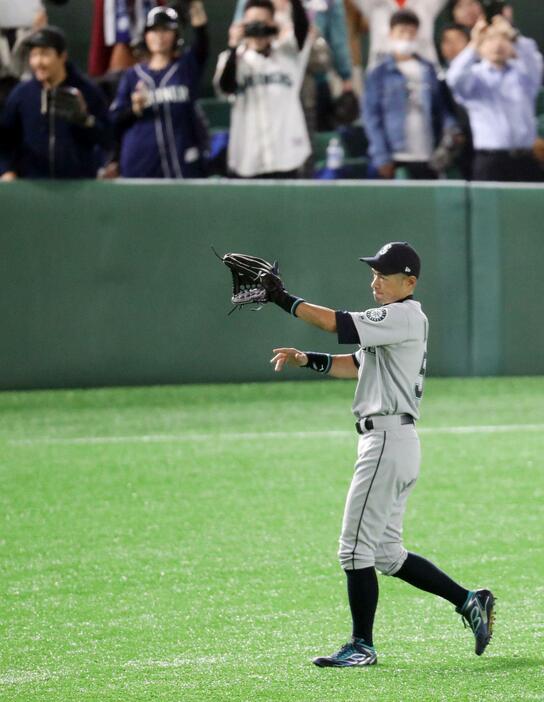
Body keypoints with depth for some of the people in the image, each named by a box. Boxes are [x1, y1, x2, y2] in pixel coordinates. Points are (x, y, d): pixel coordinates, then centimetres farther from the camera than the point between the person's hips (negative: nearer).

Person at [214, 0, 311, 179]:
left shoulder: (288, 53, 4)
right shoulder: (233, 57, 3)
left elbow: (302, 28, -14)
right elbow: (225, 87, -16)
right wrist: (233, 46, -24)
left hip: (284, 156, 0)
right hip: (247, 159, 0)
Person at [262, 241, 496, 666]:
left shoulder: (405, 316, -12)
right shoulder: (398, 322, 19)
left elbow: (334, 323, -18)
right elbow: (357, 365, 24)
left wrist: (282, 298, -11)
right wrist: (308, 360, 11)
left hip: (389, 438, -11)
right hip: (389, 441, 11)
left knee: (355, 547, -6)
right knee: (387, 553, 14)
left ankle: (362, 646, -1)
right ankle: (468, 601, 16)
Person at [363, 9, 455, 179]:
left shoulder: (428, 70, 12)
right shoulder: (379, 74, 2)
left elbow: (440, 108, 13)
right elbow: (372, 117, -2)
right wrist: (381, 157, -10)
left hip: (427, 158, 3)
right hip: (395, 159, -3)